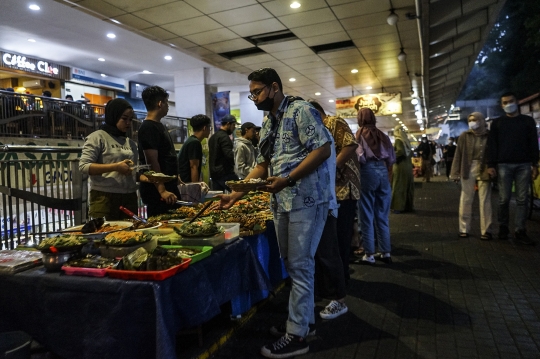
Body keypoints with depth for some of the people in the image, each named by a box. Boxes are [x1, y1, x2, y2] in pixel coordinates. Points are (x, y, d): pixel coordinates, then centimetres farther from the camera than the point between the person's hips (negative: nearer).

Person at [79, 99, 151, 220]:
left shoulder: (131, 143, 14)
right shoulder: (98, 137, -1)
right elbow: (84, 166, -10)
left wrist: (143, 177, -3)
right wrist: (115, 167, -18)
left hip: (129, 198, 5)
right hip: (105, 198, -5)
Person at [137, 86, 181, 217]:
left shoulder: (158, 126, 17)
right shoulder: (149, 128, -14)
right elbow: (152, 162, -21)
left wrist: (175, 178, 24)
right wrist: (162, 191, -25)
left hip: (168, 187, 10)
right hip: (157, 191, -10)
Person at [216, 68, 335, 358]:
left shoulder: (300, 110, -8)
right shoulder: (267, 125, 17)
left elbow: (323, 149, -16)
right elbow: (262, 165, 19)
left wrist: (287, 179, -21)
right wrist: (236, 195, 10)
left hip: (306, 199, -8)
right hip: (282, 202, 9)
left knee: (300, 266, -3)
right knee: (291, 264, 15)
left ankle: (297, 335, 9)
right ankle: (304, 319, 30)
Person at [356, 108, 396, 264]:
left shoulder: (359, 134, 2)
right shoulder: (382, 135, 14)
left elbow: (359, 156, -10)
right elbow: (392, 158, 10)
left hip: (367, 171, -4)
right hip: (383, 171, 5)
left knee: (367, 215, 1)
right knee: (382, 215, 11)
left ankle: (369, 254, 4)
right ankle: (386, 252, 16)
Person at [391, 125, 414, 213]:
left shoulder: (398, 140, -10)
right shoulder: (406, 140, 11)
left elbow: (400, 152, -22)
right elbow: (411, 153, 13)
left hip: (400, 166, -7)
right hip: (408, 166, 7)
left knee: (399, 186, -3)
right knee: (408, 186, 11)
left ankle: (399, 207, -3)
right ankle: (409, 206, 18)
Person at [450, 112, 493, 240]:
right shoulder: (464, 136, 4)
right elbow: (458, 155, 2)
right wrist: (456, 173, -3)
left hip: (484, 171, -1)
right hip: (468, 170, 1)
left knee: (485, 201, 3)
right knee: (466, 200, 6)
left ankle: (486, 230, 9)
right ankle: (464, 229, 13)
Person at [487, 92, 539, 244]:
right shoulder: (497, 123, 9)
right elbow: (492, 145, 4)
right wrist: (491, 165, -5)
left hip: (524, 165, 1)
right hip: (504, 165, -1)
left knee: (522, 199, 0)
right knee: (504, 199, -1)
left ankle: (520, 231, 4)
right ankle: (503, 227, 11)